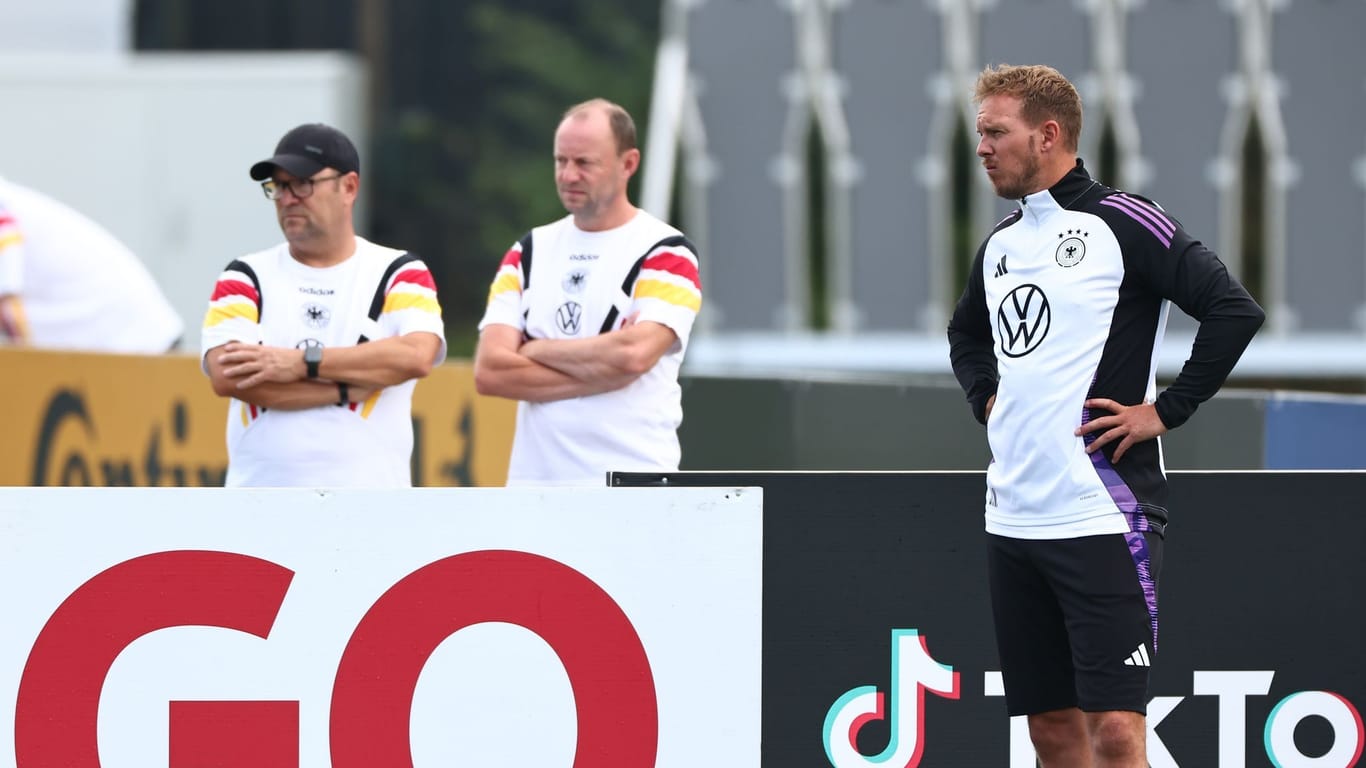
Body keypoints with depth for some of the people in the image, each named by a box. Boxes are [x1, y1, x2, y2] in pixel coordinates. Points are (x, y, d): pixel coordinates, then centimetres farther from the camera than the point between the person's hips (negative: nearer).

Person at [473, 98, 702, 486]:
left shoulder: (665, 253, -2)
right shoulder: (528, 253, 12)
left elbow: (634, 354, -19)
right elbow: (490, 371, 0)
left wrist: (538, 351, -5)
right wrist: (601, 367, -9)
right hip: (535, 486, 5)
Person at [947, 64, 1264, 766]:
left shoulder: (1122, 223, -8)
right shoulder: (1000, 245, 15)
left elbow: (1235, 310, -15)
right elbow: (966, 332, 35)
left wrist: (1165, 411, -14)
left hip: (1103, 516, -7)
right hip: (1012, 518, 7)